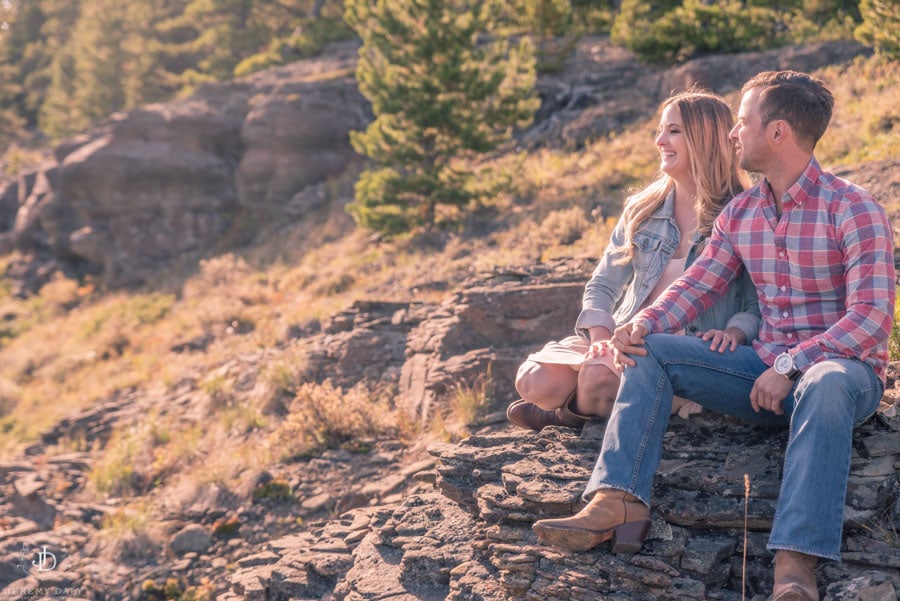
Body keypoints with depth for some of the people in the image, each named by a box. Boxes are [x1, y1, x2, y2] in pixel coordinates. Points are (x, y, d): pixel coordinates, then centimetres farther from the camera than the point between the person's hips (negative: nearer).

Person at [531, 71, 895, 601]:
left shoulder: (854, 209, -11)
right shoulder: (739, 214, 9)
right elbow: (698, 285, 6)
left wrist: (791, 365, -26)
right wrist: (643, 324, -15)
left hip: (845, 368, -6)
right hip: (766, 369, 6)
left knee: (826, 383, -42)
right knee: (650, 353, -9)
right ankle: (618, 502, -26)